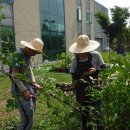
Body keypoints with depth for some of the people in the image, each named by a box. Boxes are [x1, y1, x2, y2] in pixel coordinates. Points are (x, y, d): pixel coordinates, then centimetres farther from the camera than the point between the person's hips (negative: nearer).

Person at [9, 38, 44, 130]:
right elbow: (14, 75, -17)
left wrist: (34, 83, 7)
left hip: (30, 88, 9)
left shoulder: (27, 56, 12)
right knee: (28, 119, -9)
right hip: (21, 91, -9)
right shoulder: (17, 55, -14)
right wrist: (24, 90, -20)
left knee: (30, 117, 14)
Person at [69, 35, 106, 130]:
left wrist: (96, 70, -22)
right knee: (84, 112, 15)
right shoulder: (75, 59, -3)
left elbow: (104, 68, -3)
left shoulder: (96, 55, -11)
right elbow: (73, 74, 5)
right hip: (81, 90, 3)